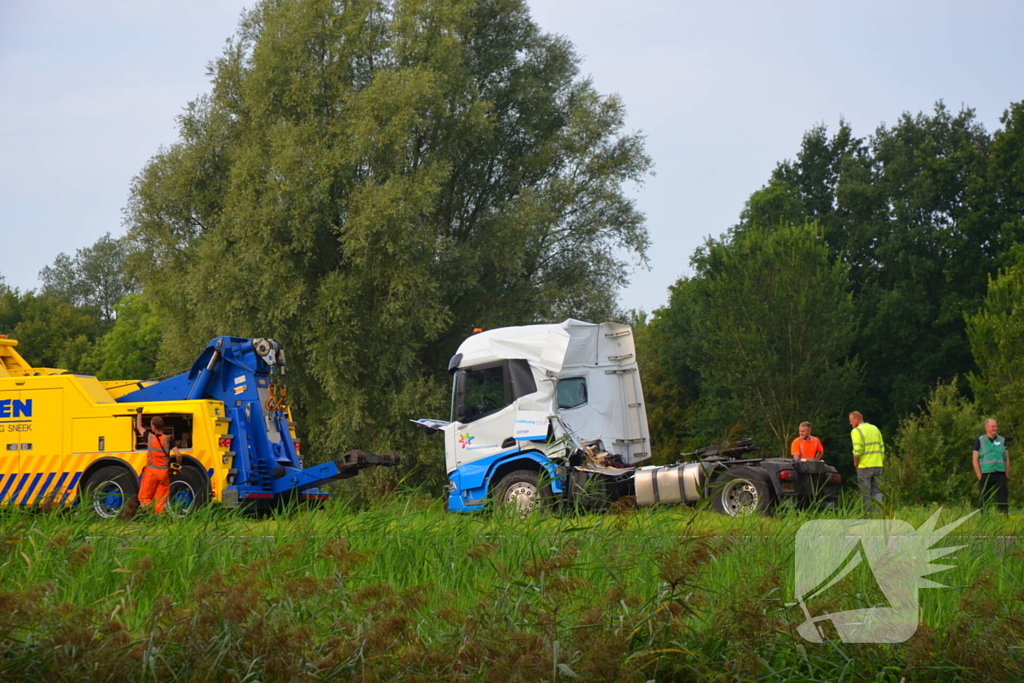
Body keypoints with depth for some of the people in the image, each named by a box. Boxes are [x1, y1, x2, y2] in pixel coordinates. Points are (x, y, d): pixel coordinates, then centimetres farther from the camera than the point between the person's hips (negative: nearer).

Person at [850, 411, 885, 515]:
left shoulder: (856, 431, -8)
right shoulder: (875, 429, 14)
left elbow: (857, 451, -18)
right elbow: (882, 448, 13)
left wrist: (855, 464, -4)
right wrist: (880, 461, 17)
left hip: (864, 466, -6)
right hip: (877, 465, 6)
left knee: (866, 493, 1)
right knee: (877, 491, 8)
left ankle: (868, 515, -1)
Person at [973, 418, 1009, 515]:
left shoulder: (1002, 440, 12)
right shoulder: (979, 441, 4)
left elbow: (1007, 459, 13)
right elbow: (975, 460, 2)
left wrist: (1007, 474, 3)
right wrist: (980, 476, -7)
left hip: (1000, 474, 2)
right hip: (985, 475, -2)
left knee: (1002, 501, -4)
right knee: (985, 501, 2)